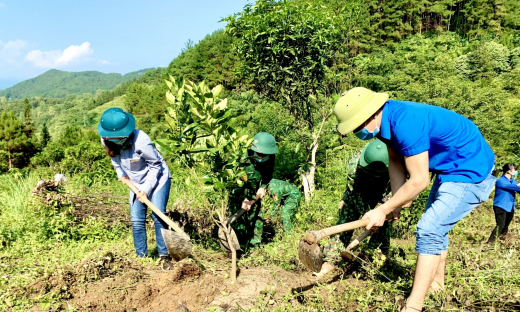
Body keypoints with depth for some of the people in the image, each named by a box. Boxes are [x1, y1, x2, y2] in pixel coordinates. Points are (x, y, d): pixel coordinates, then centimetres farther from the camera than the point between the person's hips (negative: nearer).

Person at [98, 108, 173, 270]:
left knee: (158, 215, -12)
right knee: (136, 220, 3)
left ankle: (164, 256, -3)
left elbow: (155, 165, -21)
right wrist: (121, 174, -2)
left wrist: (146, 189, -22)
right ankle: (141, 257, 14)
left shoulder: (140, 141, -33)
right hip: (136, 182, 6)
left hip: (157, 178, -5)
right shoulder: (106, 140, -15)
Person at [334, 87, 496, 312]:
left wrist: (383, 210, -22)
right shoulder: (386, 119, -6)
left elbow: (419, 181, -30)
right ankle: (436, 282, 41)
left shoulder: (405, 124, -35)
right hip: (448, 169, 10)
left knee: (429, 231, -15)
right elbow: (395, 161, 3)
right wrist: (396, 202, -3)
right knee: (435, 227, 21)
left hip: (471, 172, -10)